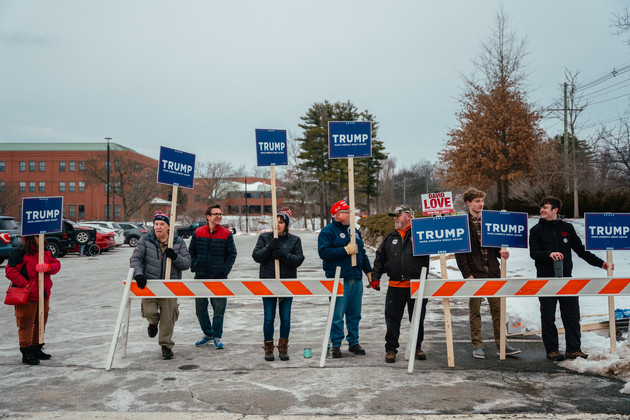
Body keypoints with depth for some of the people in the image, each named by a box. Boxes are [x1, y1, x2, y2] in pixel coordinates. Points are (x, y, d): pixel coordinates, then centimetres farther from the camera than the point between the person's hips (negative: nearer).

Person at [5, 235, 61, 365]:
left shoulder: (46, 252, 9)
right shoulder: (19, 253, -12)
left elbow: (56, 264, 5)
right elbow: (10, 271, -15)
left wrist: (49, 267, -19)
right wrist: (25, 284, -19)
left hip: (43, 295, 7)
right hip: (26, 296, -7)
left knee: (41, 322, 15)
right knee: (26, 324, -1)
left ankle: (37, 349, 28)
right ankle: (26, 353, 7)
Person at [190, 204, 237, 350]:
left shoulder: (226, 234, -2)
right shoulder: (198, 233, 3)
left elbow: (232, 254, 2)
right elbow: (191, 252, 12)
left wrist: (225, 270, -7)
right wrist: (193, 267, 1)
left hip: (219, 278, -2)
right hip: (200, 277, 2)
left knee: (219, 309, 0)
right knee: (200, 307, 10)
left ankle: (217, 337, 15)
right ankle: (208, 334, 27)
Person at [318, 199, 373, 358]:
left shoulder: (354, 231, 17)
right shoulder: (328, 231, -5)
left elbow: (362, 253, 24)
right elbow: (323, 252, -18)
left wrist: (369, 271, 20)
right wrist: (346, 250, -18)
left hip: (356, 279, 7)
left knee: (354, 314, 12)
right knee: (337, 314, -3)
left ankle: (353, 342, 23)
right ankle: (336, 345, 9)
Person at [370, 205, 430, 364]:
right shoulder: (390, 237, 15)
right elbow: (380, 259, 17)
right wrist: (375, 276, 9)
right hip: (395, 286, 3)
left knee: (418, 319, 9)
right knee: (392, 319, 4)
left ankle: (417, 347, 26)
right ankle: (391, 349, 17)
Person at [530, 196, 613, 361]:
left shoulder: (567, 227, 10)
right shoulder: (536, 230, 3)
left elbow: (581, 250, 16)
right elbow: (533, 253, -8)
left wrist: (600, 263, 11)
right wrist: (549, 254, -26)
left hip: (566, 278, 2)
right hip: (545, 280, -2)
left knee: (572, 315, 3)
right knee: (548, 317, 2)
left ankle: (573, 349, 13)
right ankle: (552, 350, 12)